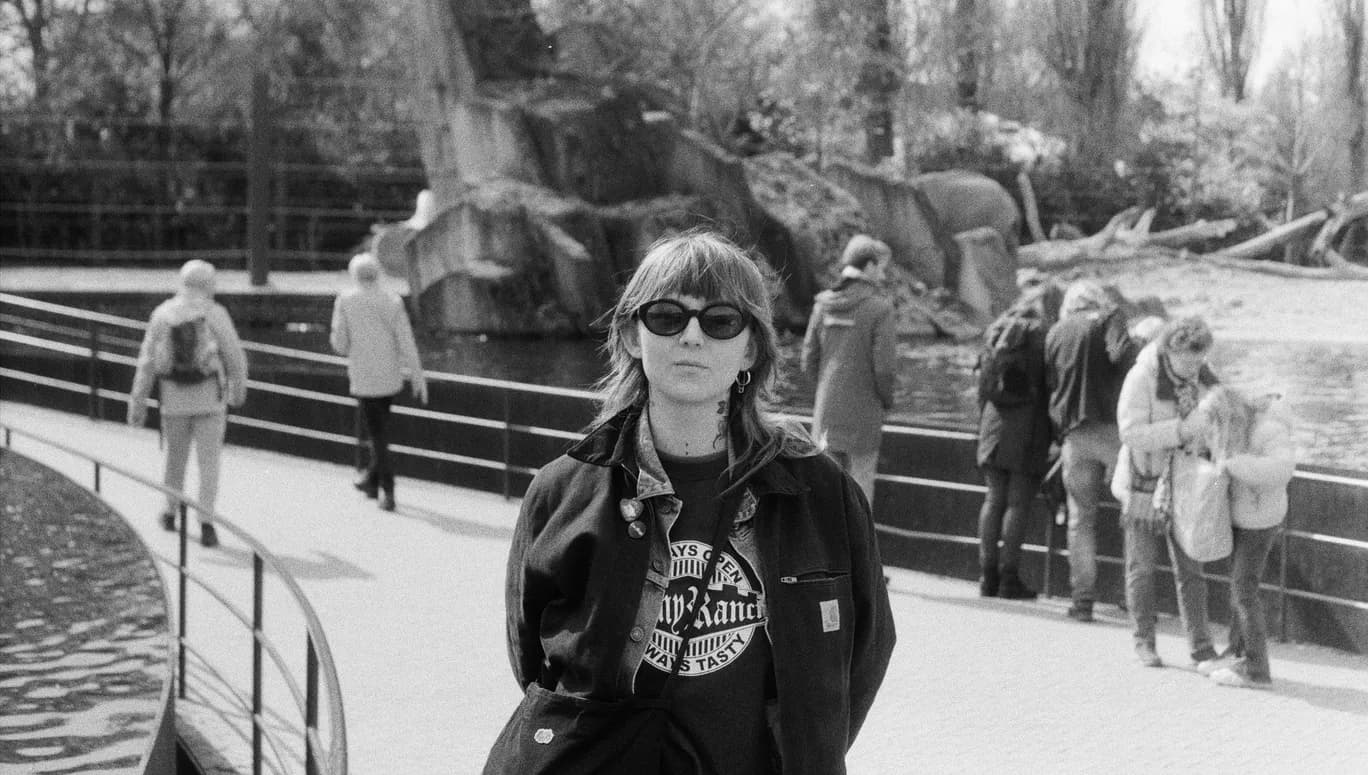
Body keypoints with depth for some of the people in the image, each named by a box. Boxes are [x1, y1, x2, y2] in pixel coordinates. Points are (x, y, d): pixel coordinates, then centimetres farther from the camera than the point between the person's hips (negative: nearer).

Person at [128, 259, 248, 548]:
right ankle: (206, 525, -10)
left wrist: (138, 402, 1)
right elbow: (234, 355, -2)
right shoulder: (215, 313, -8)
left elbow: (147, 361, -2)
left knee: (176, 455, 22)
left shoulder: (162, 314, -1)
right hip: (209, 395, -3)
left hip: (174, 397, 3)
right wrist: (239, 386, 17)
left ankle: (171, 514, 36)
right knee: (208, 462, -1)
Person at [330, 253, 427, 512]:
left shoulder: (345, 301, -8)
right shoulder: (392, 301, -3)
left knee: (378, 435, 1)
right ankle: (372, 479, 35)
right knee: (380, 428, 22)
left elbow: (340, 344, -8)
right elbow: (406, 342, -6)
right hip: (391, 377, 3)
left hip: (363, 379, -3)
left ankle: (388, 492, -4)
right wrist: (418, 377, -2)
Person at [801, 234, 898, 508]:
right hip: (863, 414, -5)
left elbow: (809, 361, 5)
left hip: (826, 411, 5)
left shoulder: (823, 305, 3)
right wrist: (886, 400, 3)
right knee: (860, 488, 4)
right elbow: (884, 366, -15)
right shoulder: (879, 308, -12)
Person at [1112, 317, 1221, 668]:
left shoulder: (1201, 376, -5)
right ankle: (1144, 641, 21)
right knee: (1142, 566, 7)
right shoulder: (1142, 377, -21)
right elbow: (1132, 433, -28)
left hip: (1183, 485, 4)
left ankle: (1201, 647, 8)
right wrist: (1183, 429, -35)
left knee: (1190, 569, 3)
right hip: (1144, 481, -4)